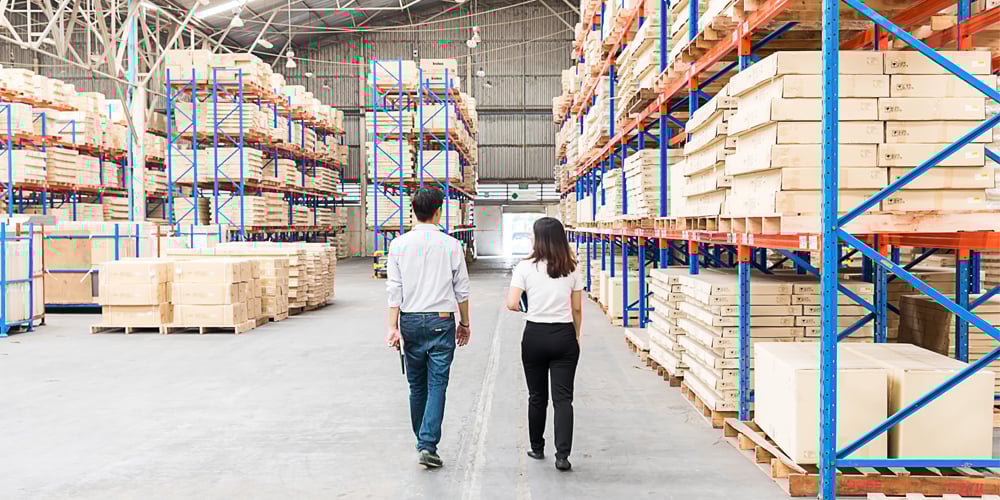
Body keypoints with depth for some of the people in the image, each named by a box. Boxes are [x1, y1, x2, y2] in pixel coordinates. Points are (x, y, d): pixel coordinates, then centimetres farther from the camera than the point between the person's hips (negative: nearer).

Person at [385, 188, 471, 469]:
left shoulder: (399, 244, 0)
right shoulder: (451, 245, -3)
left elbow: (394, 289, -4)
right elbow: (461, 290, 1)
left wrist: (393, 326, -3)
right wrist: (465, 323, 11)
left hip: (410, 321, 2)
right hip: (441, 320, -2)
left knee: (416, 385, 14)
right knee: (437, 384, 1)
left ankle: (422, 441, 25)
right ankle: (428, 445, -6)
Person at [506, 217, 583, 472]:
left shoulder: (525, 267, -7)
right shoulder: (571, 269, 1)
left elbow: (512, 304, -11)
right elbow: (577, 309, 5)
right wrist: (576, 337, 17)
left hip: (535, 336, -1)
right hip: (564, 336, 1)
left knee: (537, 396, 14)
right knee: (563, 397, 2)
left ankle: (537, 448, 28)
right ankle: (562, 455, -6)